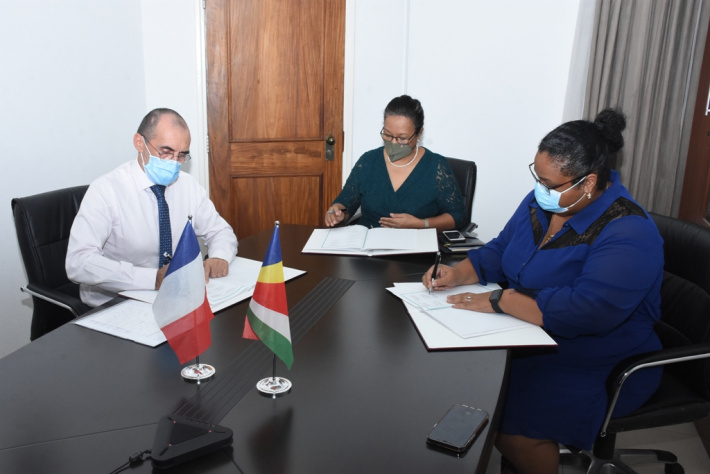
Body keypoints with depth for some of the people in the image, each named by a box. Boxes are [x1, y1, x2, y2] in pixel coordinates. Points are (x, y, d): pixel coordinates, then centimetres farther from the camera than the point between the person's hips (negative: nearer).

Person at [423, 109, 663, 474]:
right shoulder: (541, 201, 2)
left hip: (594, 365, -7)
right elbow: (499, 251, 11)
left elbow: (589, 311, -35)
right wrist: (458, 274, -8)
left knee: (512, 428, -25)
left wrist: (500, 300, -31)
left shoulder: (628, 234, -23)